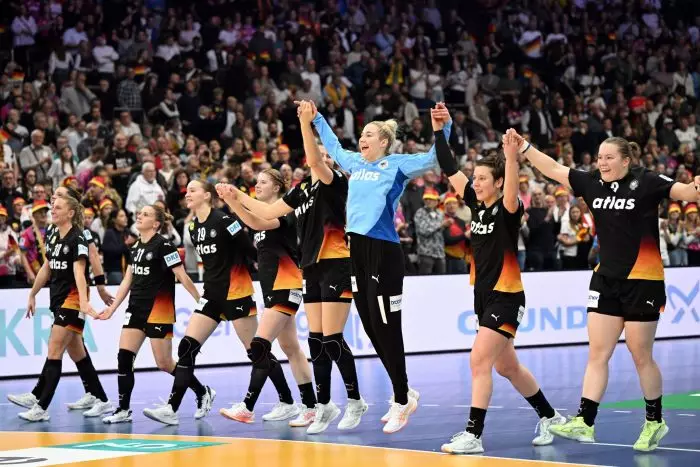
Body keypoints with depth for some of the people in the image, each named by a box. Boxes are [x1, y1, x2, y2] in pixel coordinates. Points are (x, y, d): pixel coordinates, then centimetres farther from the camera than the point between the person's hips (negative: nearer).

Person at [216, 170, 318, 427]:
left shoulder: (284, 211, -11)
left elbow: (258, 223, -30)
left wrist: (234, 201, -42)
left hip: (286, 287, -10)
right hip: (272, 289, 10)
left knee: (259, 346, -17)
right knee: (291, 349, 9)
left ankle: (247, 407, -20)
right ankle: (311, 407, 12)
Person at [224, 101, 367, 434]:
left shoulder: (334, 182, -5)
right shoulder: (302, 189, 15)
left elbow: (314, 161, -25)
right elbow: (268, 212, 24)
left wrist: (306, 123, -32)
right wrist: (239, 198, 23)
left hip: (336, 266, -8)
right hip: (312, 268, 8)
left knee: (332, 339, -9)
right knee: (316, 340, 7)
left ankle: (355, 400, 4)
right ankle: (324, 406, 14)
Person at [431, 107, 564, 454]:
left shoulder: (507, 210, -14)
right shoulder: (477, 204, 5)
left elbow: (512, 197, -38)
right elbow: (450, 170, 4)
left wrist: (512, 159, -51)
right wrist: (439, 130, -4)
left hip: (506, 298, -8)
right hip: (484, 295, 8)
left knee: (479, 361, -15)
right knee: (506, 366, 16)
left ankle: (473, 435, -13)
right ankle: (550, 418, 32)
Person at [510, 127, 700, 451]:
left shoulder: (646, 182, -11)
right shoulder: (592, 183, 4)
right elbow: (553, 169, 11)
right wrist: (524, 147, 7)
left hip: (643, 281, -5)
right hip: (606, 279, 5)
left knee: (641, 356, 2)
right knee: (597, 353, 2)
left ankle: (655, 422, 18)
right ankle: (584, 422, 1)